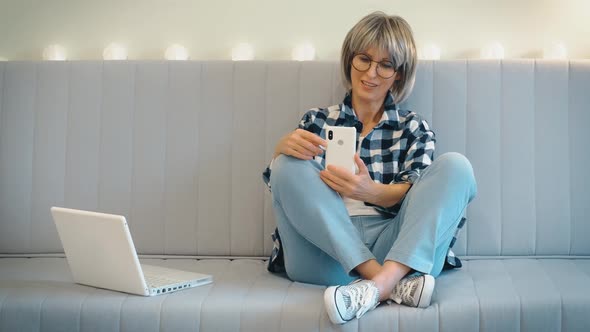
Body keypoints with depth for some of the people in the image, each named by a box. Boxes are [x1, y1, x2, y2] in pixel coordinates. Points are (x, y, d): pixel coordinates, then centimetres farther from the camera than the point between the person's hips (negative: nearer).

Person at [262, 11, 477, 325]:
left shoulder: (414, 128, 16)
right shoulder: (317, 120, 18)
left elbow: (418, 195, -1)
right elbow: (280, 181, 6)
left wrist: (371, 192, -23)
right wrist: (283, 148, -17)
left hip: (400, 251, 0)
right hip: (326, 253, 0)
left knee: (454, 165, -17)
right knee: (291, 164, -19)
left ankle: (380, 283, -39)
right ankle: (388, 281, -32)